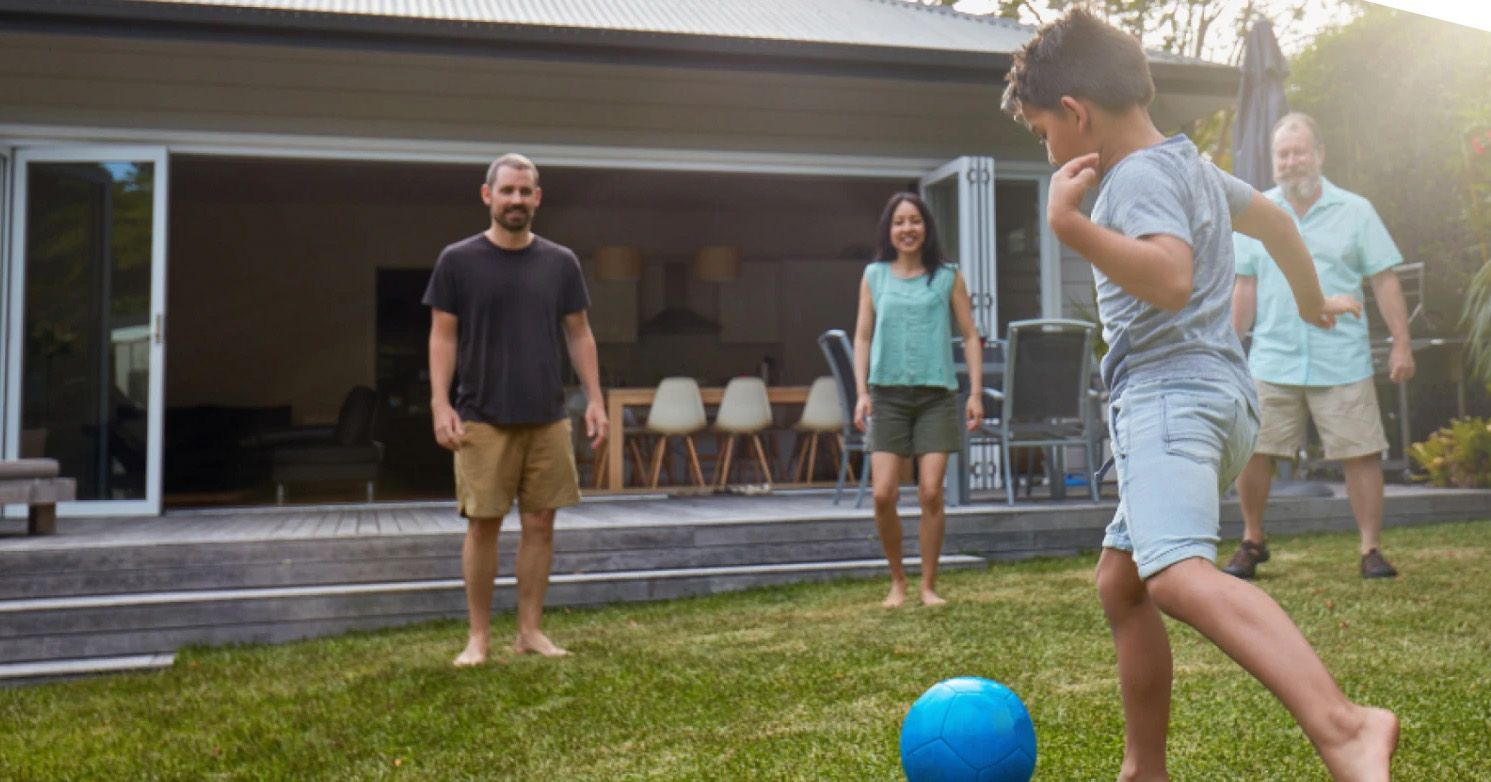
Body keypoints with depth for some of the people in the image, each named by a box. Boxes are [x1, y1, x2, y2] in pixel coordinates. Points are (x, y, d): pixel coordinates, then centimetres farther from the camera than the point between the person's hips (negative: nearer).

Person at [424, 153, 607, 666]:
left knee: (540, 523, 5)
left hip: (547, 417, 3)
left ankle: (530, 631, 17)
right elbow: (443, 337, 1)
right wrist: (440, 403, -9)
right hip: (483, 419, -2)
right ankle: (478, 636, 13)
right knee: (483, 524, 1)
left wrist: (595, 399, 4)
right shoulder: (458, 261, 1)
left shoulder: (560, 263, 8)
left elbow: (579, 334, 11)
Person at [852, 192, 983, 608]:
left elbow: (970, 336, 8)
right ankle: (897, 581, 13)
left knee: (931, 493, -4)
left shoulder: (947, 276, 6)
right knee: (883, 494, -7)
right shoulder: (874, 276, 8)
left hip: (936, 393, 0)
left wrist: (976, 392, 0)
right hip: (888, 392, 1)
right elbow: (863, 336, 9)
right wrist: (862, 392, 0)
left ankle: (928, 585, 11)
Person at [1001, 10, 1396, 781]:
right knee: (1120, 587, 16)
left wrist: (1070, 225, -30)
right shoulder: (1192, 166, 22)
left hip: (1169, 392, -10)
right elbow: (1272, 218, 38)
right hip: (1216, 395, 10)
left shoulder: (1139, 175, -9)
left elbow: (1171, 278, -26)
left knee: (1178, 575, -31)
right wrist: (1311, 301, 52)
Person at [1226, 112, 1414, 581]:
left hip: (1342, 362, -1)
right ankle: (1252, 543, 17)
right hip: (1271, 361, 1)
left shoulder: (1355, 211, 5)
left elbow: (1384, 281, 4)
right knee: (1252, 453, -2)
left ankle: (1372, 549, 13)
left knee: (1361, 455, -1)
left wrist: (1402, 344, -2)